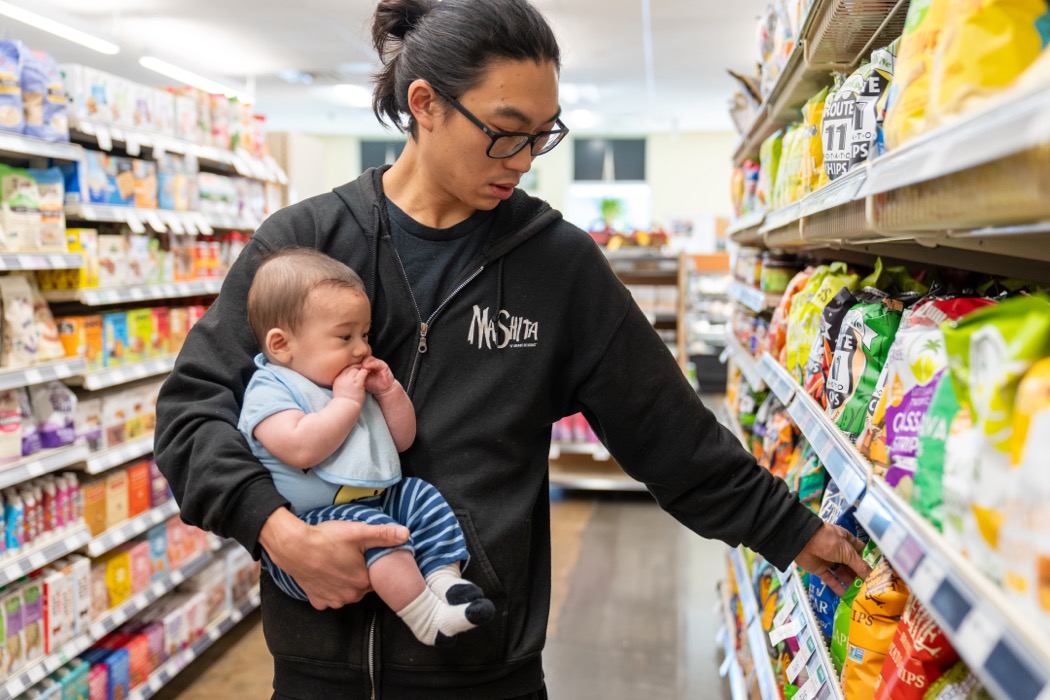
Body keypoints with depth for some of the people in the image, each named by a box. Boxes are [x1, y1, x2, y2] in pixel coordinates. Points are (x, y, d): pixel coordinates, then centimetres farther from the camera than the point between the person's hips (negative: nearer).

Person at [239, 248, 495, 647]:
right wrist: (347, 402, -18)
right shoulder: (268, 391, -9)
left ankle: (445, 579, -18)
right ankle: (427, 619, -33)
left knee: (422, 497, -10)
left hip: (377, 502, 9)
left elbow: (402, 441, 19)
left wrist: (390, 391, 3)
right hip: (307, 526, -8)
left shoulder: (354, 385, 17)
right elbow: (301, 448, -29)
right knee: (374, 528, -32)